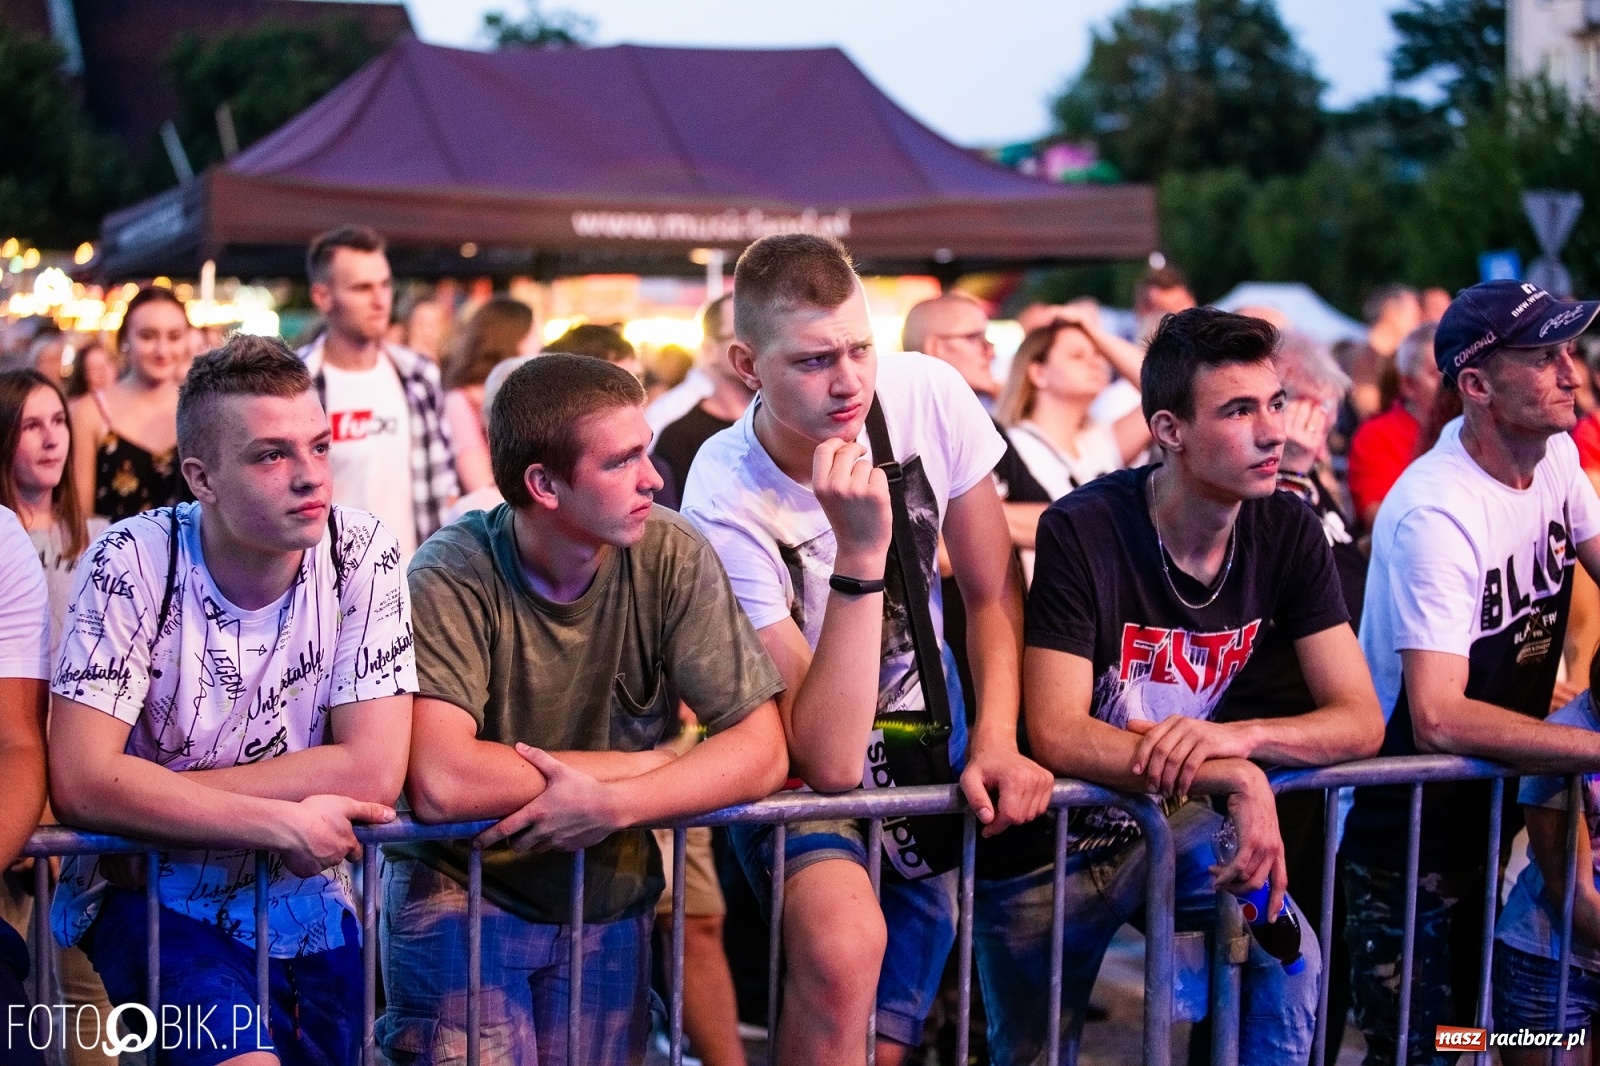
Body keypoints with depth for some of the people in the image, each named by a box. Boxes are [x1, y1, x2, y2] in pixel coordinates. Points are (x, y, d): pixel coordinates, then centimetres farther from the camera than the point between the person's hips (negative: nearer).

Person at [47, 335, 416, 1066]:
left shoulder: (361, 554, -10)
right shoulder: (133, 564, -15)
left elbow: (373, 772, -17)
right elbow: (80, 783, -22)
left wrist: (148, 802, -19)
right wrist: (282, 823, -24)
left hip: (305, 904, 4)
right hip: (151, 901, -3)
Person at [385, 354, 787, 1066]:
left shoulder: (671, 557, -11)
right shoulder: (453, 576, -20)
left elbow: (760, 751, -12)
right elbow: (439, 783, -31)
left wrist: (612, 805, -27)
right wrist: (639, 764, -21)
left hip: (610, 897, 3)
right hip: (462, 885, -3)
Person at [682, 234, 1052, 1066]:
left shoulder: (927, 396, -14)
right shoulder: (725, 506, -26)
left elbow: (993, 594, 0)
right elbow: (828, 761, -31)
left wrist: (995, 743, -16)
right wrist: (861, 550, -38)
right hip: (799, 764, -4)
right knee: (843, 943, -35)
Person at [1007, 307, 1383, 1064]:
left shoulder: (1288, 533, -11)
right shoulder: (1081, 533, -25)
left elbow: (1361, 722, -13)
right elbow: (1056, 736, -30)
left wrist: (1236, 736, -34)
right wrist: (1233, 779, -41)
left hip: (1179, 824, 3)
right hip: (1058, 837, -3)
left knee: (1290, 956, -20)